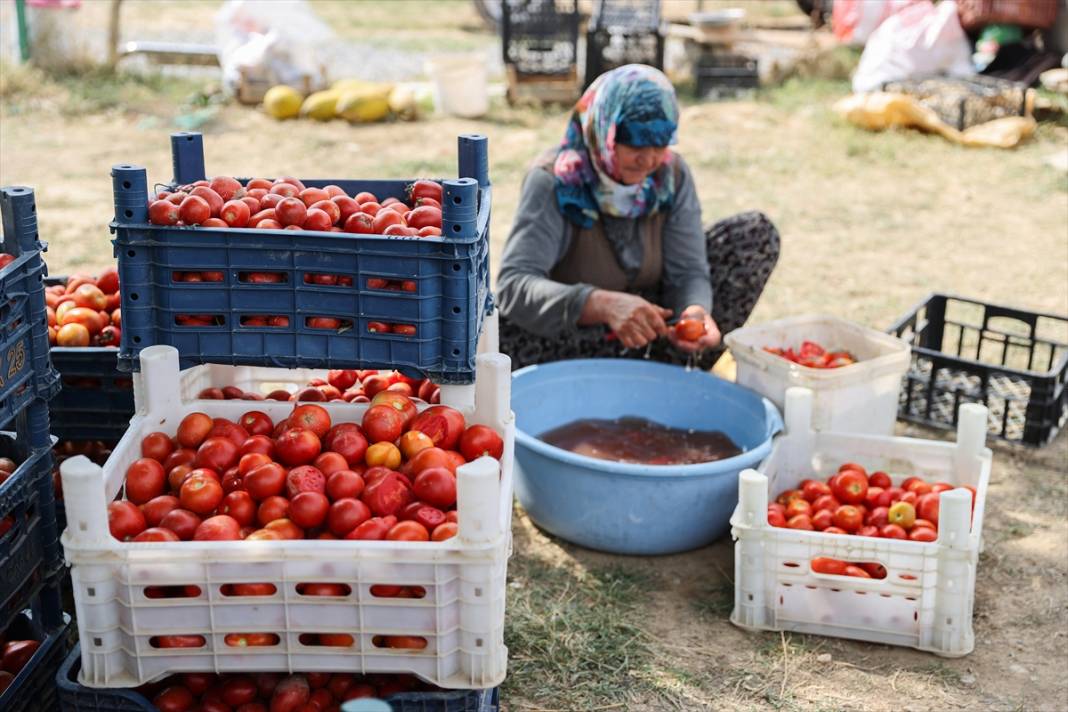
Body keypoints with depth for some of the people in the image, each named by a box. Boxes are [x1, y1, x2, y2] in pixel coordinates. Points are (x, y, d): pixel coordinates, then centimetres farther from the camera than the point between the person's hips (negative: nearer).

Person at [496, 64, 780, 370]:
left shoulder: (671, 174, -8)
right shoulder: (555, 180, -22)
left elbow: (688, 271, -11)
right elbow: (513, 285, -34)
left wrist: (696, 309, -37)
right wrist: (603, 305, -50)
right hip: (574, 333, -3)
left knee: (757, 232, -8)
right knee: (500, 325, -38)